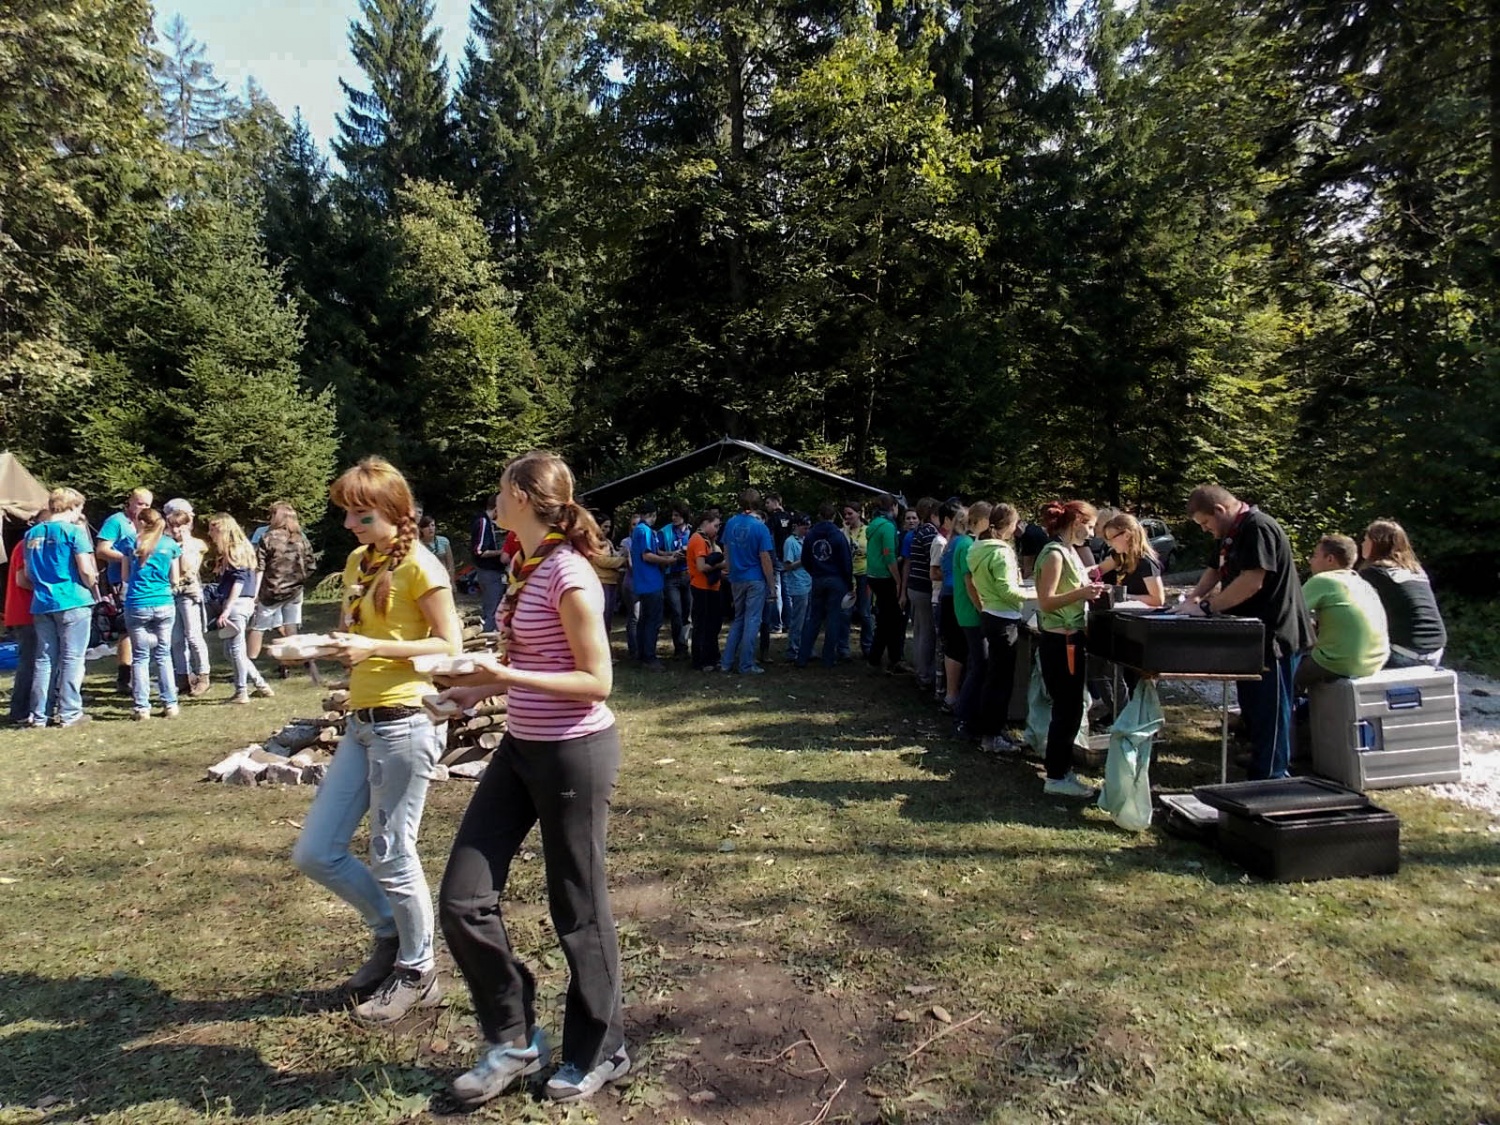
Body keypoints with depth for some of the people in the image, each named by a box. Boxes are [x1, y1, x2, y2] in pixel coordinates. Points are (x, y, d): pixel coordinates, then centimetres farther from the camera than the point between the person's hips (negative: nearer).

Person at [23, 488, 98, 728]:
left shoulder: (31, 534, 12)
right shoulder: (74, 531, -7)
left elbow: (28, 574, 17)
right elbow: (86, 570, -12)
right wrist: (94, 590, 4)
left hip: (41, 604, 6)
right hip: (73, 602, -6)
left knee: (44, 659, 10)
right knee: (71, 658, 0)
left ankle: (39, 715, 14)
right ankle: (69, 713, 2)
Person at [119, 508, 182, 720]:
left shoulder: (130, 543, 2)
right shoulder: (171, 544, 4)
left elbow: (125, 577, 8)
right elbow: (175, 580, 7)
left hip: (137, 606, -1)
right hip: (164, 605, 1)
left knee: (140, 657, 5)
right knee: (163, 655, 9)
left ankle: (141, 707, 4)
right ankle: (170, 704, 7)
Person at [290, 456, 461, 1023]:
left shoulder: (418, 565, -11)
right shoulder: (357, 562, 14)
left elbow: (450, 646, -13)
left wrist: (374, 648, -19)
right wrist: (330, 643, 2)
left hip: (404, 720, -9)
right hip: (361, 721, 9)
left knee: (391, 855, 2)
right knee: (314, 852, 11)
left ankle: (418, 971, 23)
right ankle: (391, 932, 32)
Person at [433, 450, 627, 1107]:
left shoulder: (568, 574, -18)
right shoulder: (529, 567, 8)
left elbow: (597, 682, -19)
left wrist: (509, 678, -26)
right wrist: (482, 689, 13)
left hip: (573, 753, -8)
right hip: (521, 747, 9)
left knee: (578, 910, 8)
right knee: (464, 900, 7)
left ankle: (600, 1052, 30)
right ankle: (513, 1040, 26)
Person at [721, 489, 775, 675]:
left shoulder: (730, 524, 1)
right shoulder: (760, 527, -14)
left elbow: (726, 552, 9)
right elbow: (764, 558, -13)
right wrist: (771, 582, -5)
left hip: (737, 579, 5)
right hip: (755, 580, -5)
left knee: (738, 620, 16)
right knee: (752, 622, 3)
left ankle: (726, 662, 15)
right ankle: (747, 665, 7)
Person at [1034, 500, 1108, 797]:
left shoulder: (1069, 551, 12)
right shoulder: (1054, 554, -17)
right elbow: (1047, 602, -21)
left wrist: (1087, 591, 8)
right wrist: (1081, 593, -28)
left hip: (1071, 638, 10)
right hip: (1060, 641, -10)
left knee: (1070, 708, 15)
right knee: (1067, 709, -3)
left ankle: (1062, 769, 25)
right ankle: (1056, 778, 7)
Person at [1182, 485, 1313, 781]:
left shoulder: (1259, 528, -19)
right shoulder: (1232, 534, 15)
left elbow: (1252, 582, -28)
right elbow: (1215, 571, 23)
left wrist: (1205, 607, -23)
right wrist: (1192, 599, 6)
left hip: (1275, 637, -11)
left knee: (1269, 713, -3)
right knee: (1252, 709, 18)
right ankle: (1259, 770, 30)